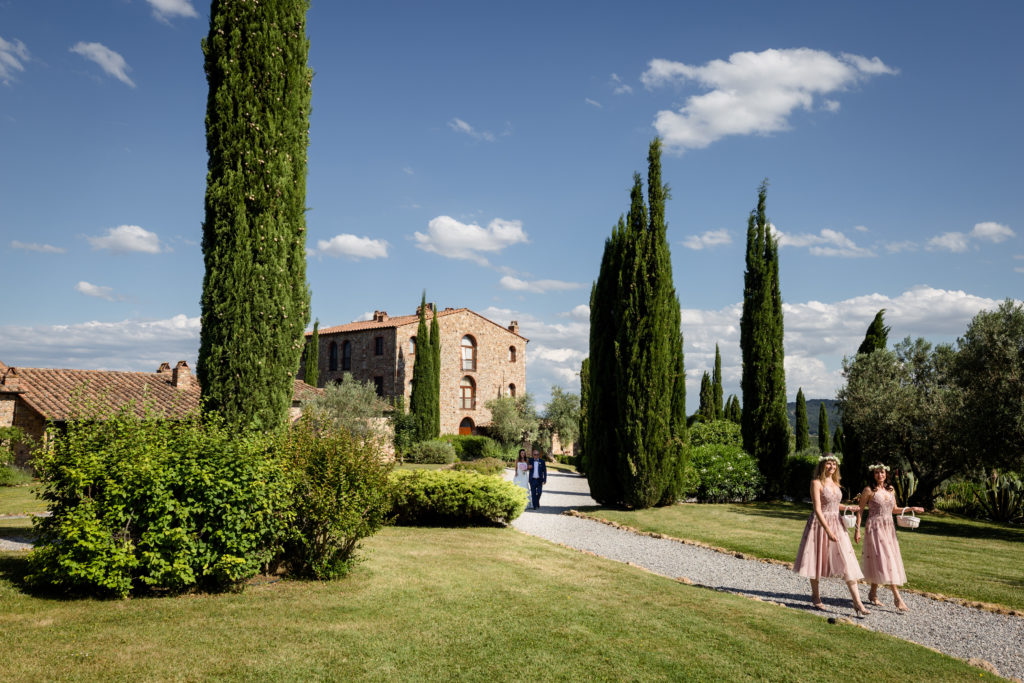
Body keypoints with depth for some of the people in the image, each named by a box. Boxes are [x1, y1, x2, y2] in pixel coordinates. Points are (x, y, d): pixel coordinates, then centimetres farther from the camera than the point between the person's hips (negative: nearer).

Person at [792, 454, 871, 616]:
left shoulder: (834, 483, 10)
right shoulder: (816, 483, -12)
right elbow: (817, 509, -19)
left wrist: (847, 507, 27)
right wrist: (828, 531, -24)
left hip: (837, 524, 6)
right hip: (820, 524, -6)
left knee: (847, 561, -3)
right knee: (817, 560, 7)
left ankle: (857, 603, -5)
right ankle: (815, 596, 26)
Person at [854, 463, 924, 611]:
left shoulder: (890, 489, 11)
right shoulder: (869, 490, -6)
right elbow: (860, 510, -3)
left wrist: (911, 509, 11)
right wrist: (857, 530, -8)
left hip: (889, 528, 6)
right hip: (875, 528, -6)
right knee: (885, 559, -11)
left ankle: (873, 594, 20)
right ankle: (897, 597, -12)